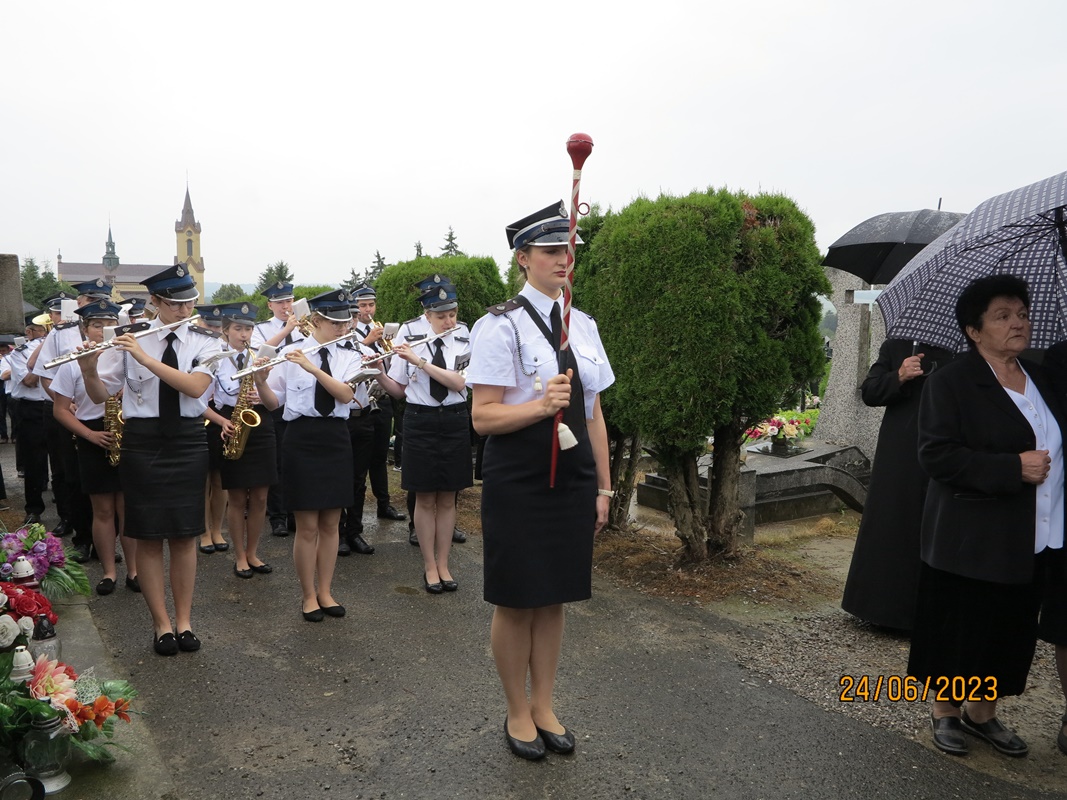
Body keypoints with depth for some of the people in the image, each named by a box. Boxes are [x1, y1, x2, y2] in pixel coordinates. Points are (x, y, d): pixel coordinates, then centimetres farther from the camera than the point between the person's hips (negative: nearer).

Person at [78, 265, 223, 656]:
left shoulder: (206, 343, 0)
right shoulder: (130, 340, 0)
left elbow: (195, 387, -18)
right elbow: (101, 395, 1)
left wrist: (146, 358, -24)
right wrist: (89, 370, -19)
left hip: (187, 441, 0)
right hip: (141, 441, 0)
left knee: (184, 535, 6)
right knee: (148, 536, 4)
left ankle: (184, 620, 18)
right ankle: (161, 623, 16)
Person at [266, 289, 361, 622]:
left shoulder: (350, 357, 3)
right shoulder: (290, 353, 0)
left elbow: (346, 395, -15)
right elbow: (274, 401, 0)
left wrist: (312, 367, -26)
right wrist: (261, 382, -20)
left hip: (336, 440, 2)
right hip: (300, 439, -2)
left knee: (330, 524, 10)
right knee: (308, 526, 2)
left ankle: (325, 592, 25)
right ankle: (308, 595, 19)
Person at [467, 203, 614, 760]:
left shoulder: (582, 325, 8)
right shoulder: (501, 325, -10)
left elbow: (594, 414, 10)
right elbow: (482, 417, -14)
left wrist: (603, 487, 10)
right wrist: (540, 405, -29)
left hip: (572, 481, 5)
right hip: (517, 484, -5)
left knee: (554, 598, 15)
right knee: (516, 603, 8)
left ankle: (544, 707, 33)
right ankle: (518, 712, 29)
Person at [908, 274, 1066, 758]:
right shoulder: (950, 383, -10)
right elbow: (936, 455, -18)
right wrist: (1013, 468, -24)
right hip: (971, 542, -6)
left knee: (1012, 633, 14)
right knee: (959, 632, 5)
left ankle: (983, 715, 33)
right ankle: (944, 713, 27)